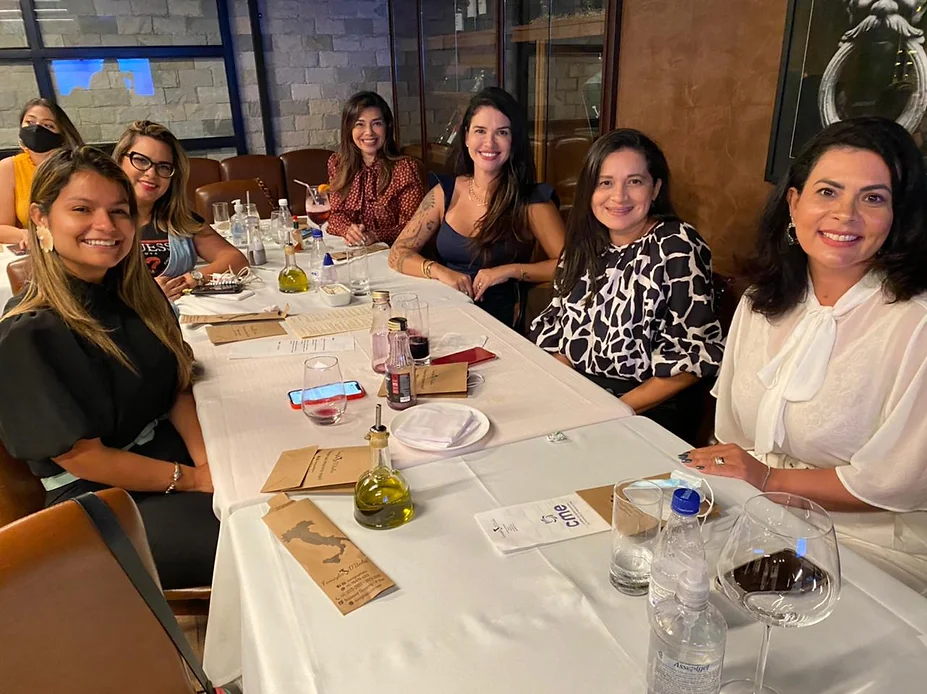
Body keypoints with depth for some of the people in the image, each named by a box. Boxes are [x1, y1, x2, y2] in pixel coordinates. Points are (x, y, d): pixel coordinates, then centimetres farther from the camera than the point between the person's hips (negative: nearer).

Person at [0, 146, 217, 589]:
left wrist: (210, 460, -11)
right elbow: (81, 457, -16)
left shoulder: (137, 293, 3)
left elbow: (178, 388, 5)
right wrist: (192, 479, -14)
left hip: (172, 451, 7)